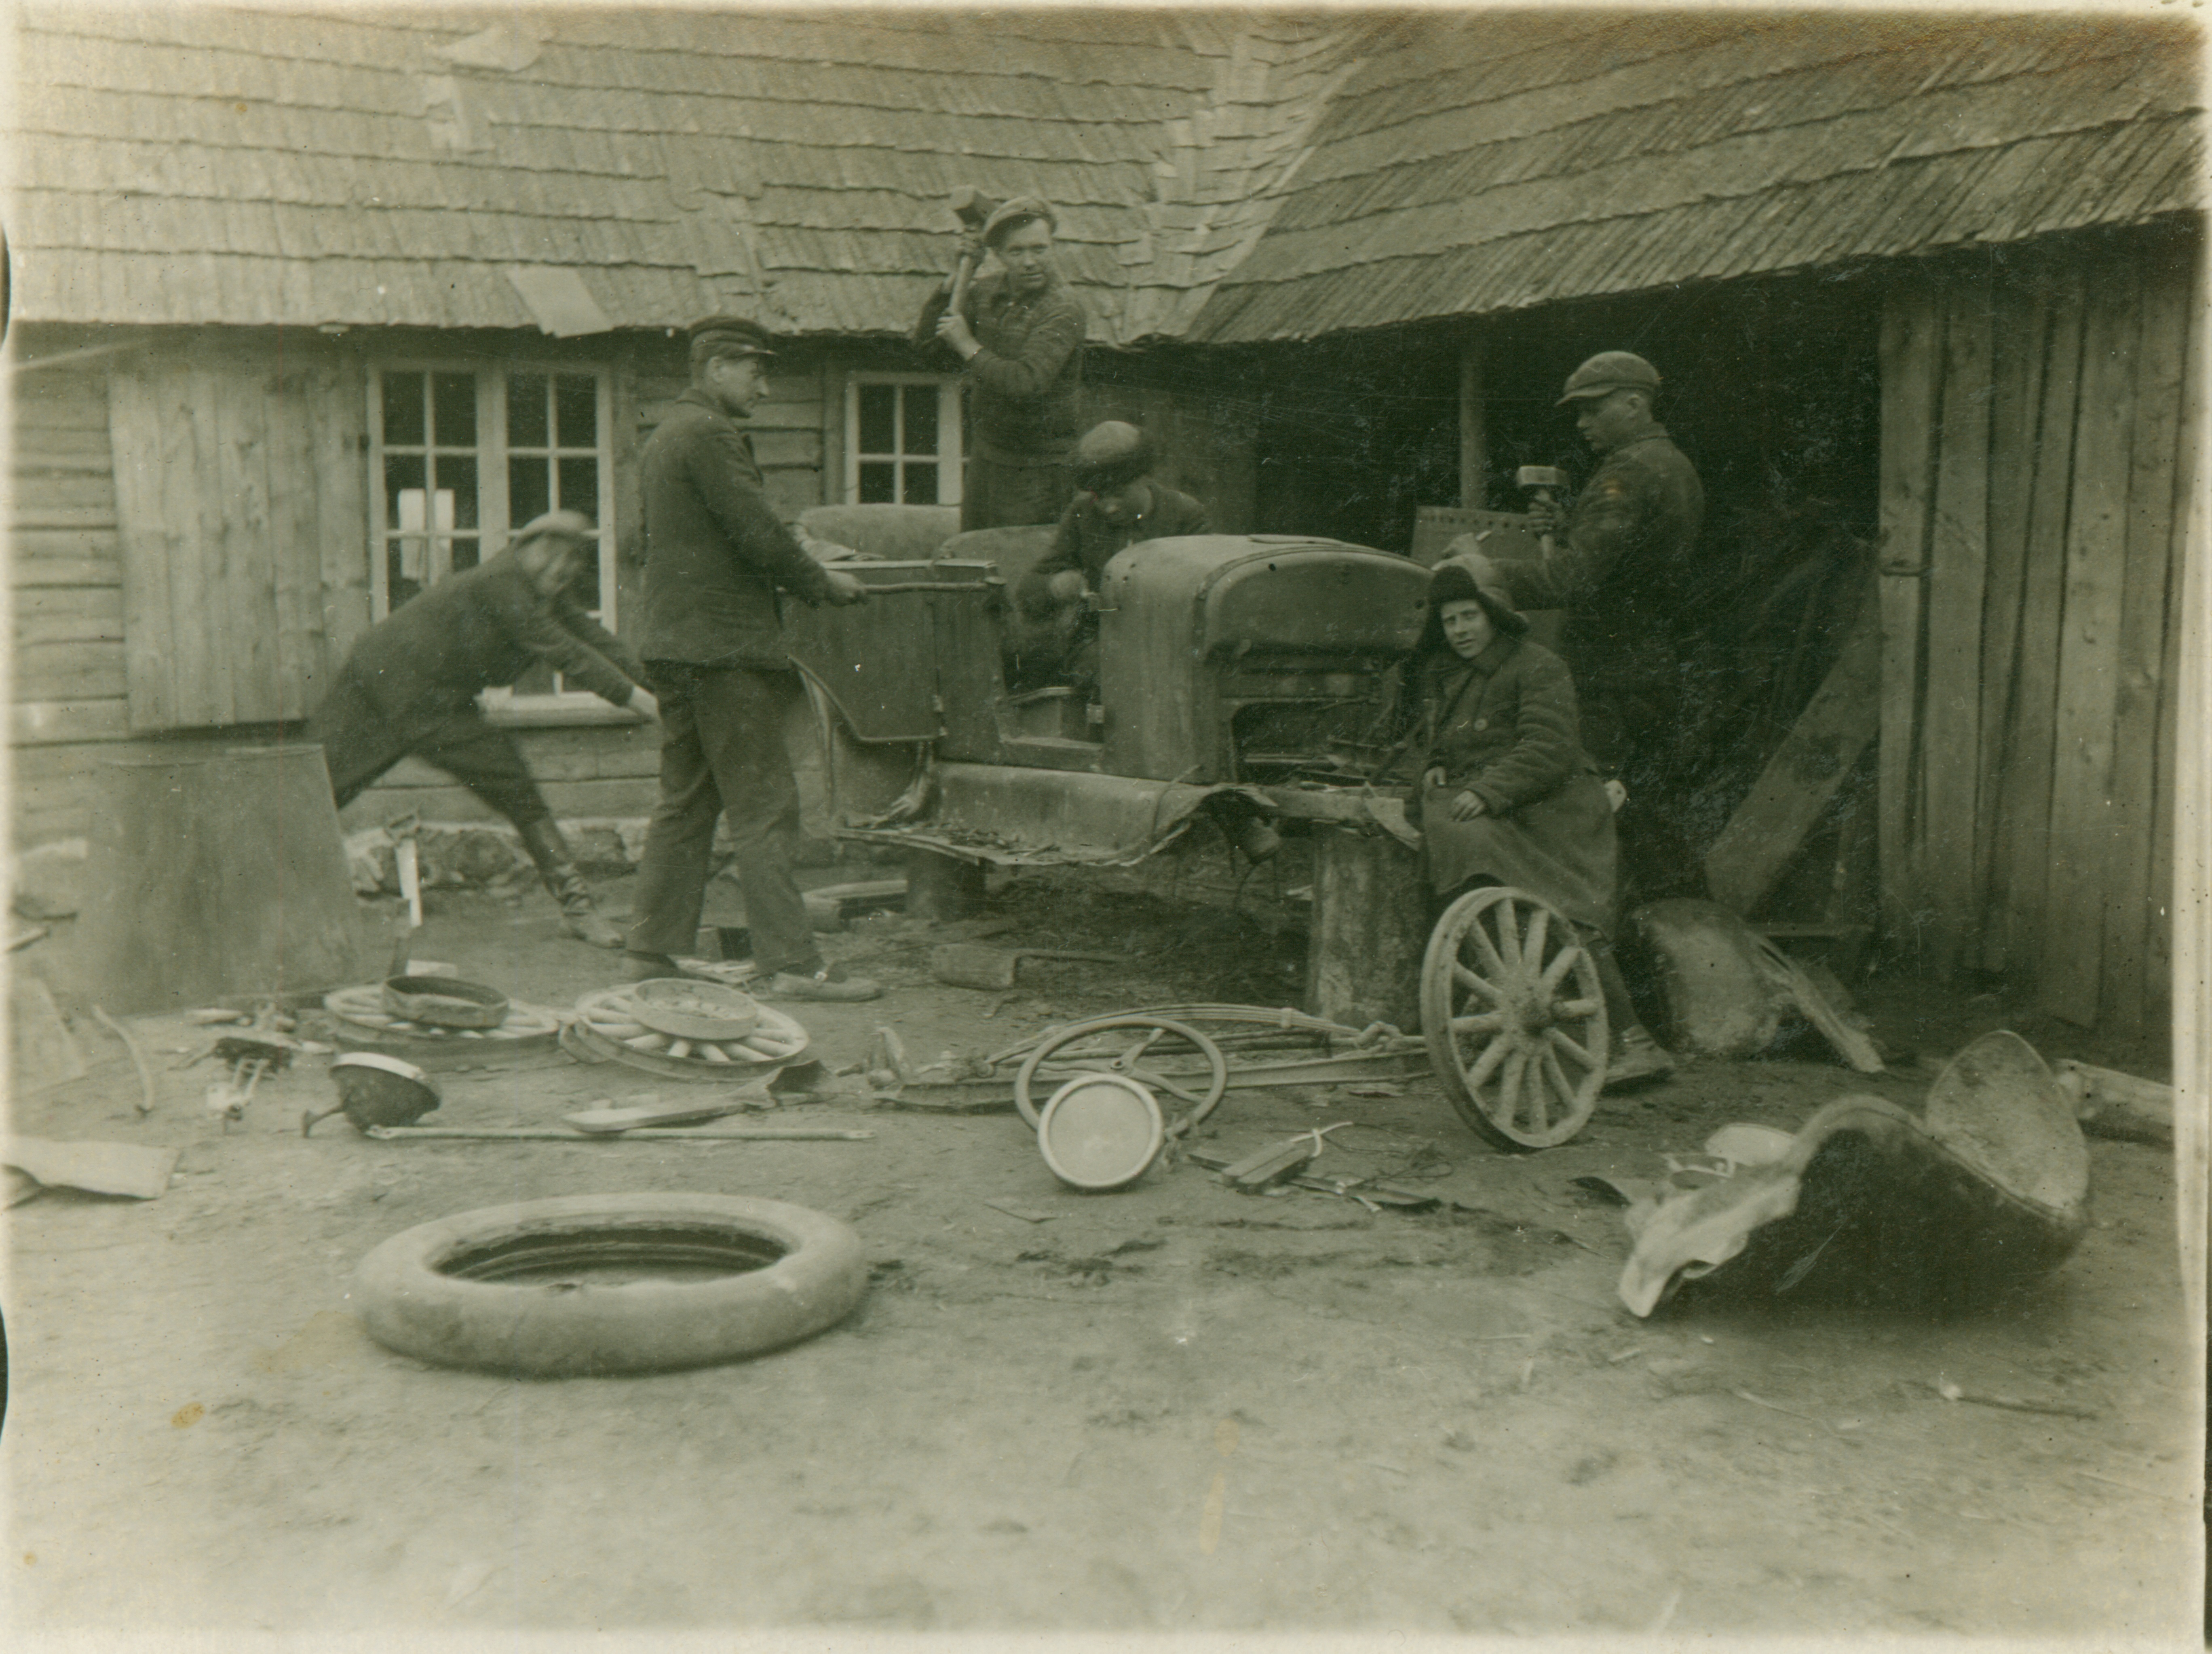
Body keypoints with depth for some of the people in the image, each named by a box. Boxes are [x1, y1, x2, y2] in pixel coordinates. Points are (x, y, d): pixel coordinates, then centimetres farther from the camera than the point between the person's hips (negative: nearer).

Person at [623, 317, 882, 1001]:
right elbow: (758, 534, -16)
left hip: (674, 643, 10)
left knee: (685, 802, 13)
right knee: (764, 805, -9)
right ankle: (789, 962, -8)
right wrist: (822, 583, -1)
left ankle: (654, 949, 15)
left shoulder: (664, 436, 20)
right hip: (725, 644, -10)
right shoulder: (711, 434, -11)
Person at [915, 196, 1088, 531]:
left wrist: (969, 347, -19)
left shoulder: (1063, 311, -19)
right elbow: (927, 335, 11)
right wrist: (955, 278, -1)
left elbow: (1025, 383, -31)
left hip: (1036, 468, -7)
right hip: (985, 454, 7)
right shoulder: (989, 290, 4)